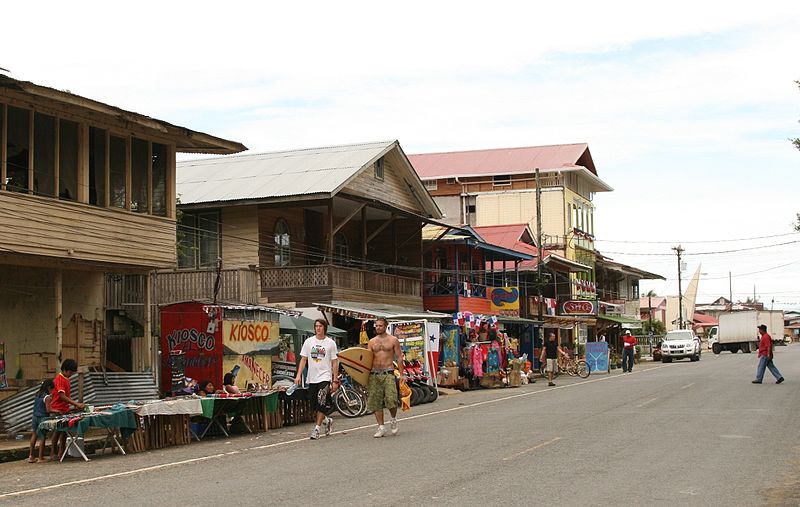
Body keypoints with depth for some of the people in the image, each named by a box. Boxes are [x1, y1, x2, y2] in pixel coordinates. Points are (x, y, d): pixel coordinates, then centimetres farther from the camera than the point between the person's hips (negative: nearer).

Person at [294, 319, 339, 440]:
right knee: (315, 404, 7)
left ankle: (316, 429, -5)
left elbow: (335, 363, 2)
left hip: (325, 377, -3)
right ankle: (327, 421, 32)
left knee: (322, 404, -13)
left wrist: (335, 381, -2)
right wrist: (298, 375, -3)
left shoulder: (331, 343, 1)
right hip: (312, 378, 3)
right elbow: (303, 359, 8)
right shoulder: (308, 341, 7)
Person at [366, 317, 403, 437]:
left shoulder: (393, 340, 6)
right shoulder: (372, 342, 14)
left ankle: (393, 419, 14)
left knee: (391, 399, -15)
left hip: (388, 373, -3)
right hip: (374, 374, 3)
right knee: (376, 402, 1)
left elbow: (399, 357, 5)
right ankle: (381, 427, 7)